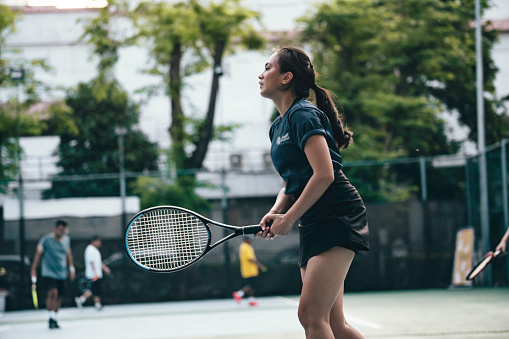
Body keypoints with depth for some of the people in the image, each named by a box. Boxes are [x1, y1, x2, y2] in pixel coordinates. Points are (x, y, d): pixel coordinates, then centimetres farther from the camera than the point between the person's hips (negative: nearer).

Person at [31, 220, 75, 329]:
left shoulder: (66, 239, 8)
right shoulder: (46, 239, -9)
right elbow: (38, 254, -5)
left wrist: (71, 268, 19)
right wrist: (33, 269, -7)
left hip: (62, 273, 5)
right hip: (48, 272, -5)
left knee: (59, 296, 7)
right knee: (53, 292, -23)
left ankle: (54, 320, 21)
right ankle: (51, 317, -13)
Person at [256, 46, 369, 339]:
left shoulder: (304, 115, -10)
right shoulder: (279, 126, 18)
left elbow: (324, 174, -20)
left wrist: (289, 219, -14)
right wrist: (275, 213, 4)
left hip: (337, 217, -10)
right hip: (313, 226, 10)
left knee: (311, 315, -18)